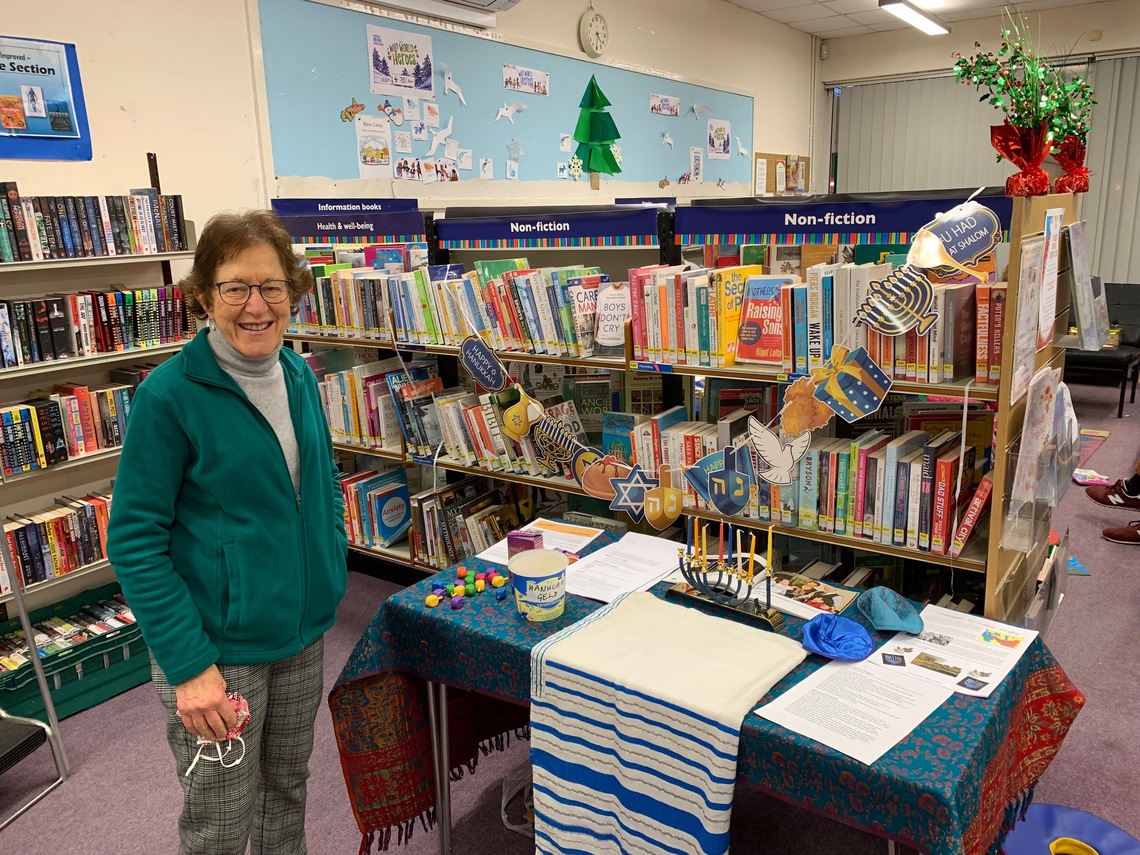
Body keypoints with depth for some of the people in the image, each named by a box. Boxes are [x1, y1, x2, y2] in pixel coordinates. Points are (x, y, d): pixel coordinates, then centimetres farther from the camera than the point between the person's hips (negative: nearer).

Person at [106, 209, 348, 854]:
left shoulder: (299, 377, 1)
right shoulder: (170, 394, -17)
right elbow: (135, 540, -15)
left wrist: (333, 577, 6)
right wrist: (187, 664, -18)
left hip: (303, 632, 5)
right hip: (218, 647, -5)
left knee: (288, 787, 23)